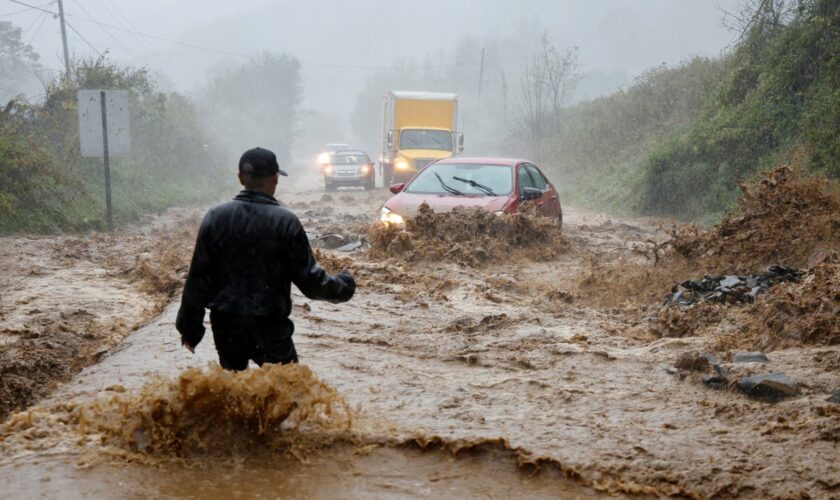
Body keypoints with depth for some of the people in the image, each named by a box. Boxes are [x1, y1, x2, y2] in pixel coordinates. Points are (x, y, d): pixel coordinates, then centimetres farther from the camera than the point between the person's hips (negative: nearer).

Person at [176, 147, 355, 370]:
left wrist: (189, 326, 8)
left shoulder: (215, 217, -2)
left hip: (226, 327, 3)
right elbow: (310, 280, -8)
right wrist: (343, 286, 11)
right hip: (270, 327, -3)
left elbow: (198, 278, 0)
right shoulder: (285, 221, -10)